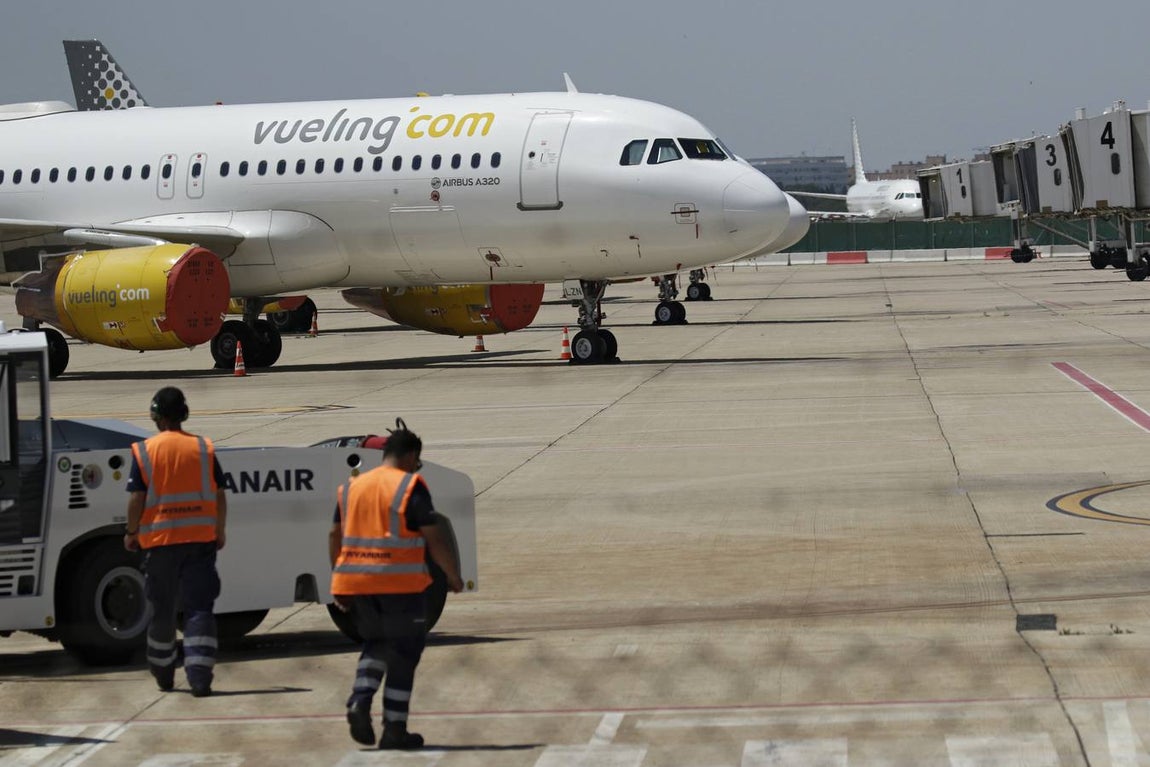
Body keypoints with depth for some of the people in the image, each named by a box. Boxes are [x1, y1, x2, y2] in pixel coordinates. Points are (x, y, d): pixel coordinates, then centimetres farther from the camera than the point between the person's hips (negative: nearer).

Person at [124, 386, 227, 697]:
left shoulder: (144, 451, -4)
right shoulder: (203, 449, 2)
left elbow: (137, 498, -7)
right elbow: (219, 495, 3)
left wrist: (131, 533, 7)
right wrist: (220, 532, 15)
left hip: (160, 539, 0)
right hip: (200, 538, 0)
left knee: (162, 609, 13)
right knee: (199, 608, 0)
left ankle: (163, 674, 26)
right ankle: (200, 675, -13)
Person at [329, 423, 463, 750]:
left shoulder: (351, 487, 11)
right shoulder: (411, 486, -7)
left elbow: (335, 536, 12)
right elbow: (434, 539, -10)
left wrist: (339, 581, 18)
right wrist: (454, 576, 2)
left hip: (356, 583, 5)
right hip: (400, 584, -5)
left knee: (376, 643, 23)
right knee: (404, 653, 7)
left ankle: (359, 701, 0)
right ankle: (394, 729, 6)